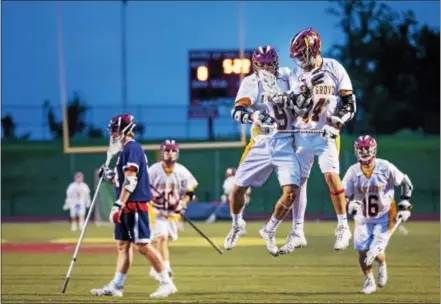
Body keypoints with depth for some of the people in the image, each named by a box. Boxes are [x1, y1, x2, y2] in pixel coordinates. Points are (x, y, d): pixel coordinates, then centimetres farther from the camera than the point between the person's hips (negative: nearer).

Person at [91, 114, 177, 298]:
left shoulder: (131, 149, -13)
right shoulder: (127, 150, 18)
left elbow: (130, 181, -20)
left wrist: (119, 205, -22)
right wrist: (110, 176, 15)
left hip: (135, 204, -10)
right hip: (128, 207, 10)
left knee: (142, 245, -10)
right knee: (122, 245, 10)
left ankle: (166, 283, -7)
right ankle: (116, 286, 13)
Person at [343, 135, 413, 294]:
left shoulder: (385, 167, -16)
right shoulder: (353, 171, -12)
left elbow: (406, 183, -4)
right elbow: (343, 196, -8)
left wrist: (405, 206, -8)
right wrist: (351, 205, -30)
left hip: (384, 217, -2)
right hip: (363, 218, 2)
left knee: (376, 252, -12)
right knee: (362, 252, -2)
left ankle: (382, 265, 26)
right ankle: (369, 281, 24)